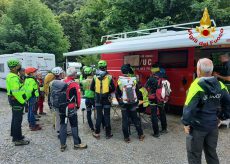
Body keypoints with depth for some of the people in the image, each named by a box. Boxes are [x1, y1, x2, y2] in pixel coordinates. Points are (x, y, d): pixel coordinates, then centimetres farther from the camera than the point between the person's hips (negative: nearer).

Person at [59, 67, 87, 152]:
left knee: (63, 125, 12)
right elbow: (78, 96, -11)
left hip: (61, 107, 6)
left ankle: (62, 145, 19)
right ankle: (77, 144, 16)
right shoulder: (74, 84, -14)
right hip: (71, 108, -6)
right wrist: (78, 105, 7)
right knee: (74, 126, 5)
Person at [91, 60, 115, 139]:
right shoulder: (109, 77, -9)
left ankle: (97, 133, 17)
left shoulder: (95, 77, -3)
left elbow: (91, 88, 3)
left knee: (99, 116, 11)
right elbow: (113, 89, -5)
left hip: (98, 99, 2)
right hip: (107, 99, -2)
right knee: (107, 116, 8)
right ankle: (108, 133, 16)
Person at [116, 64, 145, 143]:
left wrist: (120, 102, 12)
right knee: (135, 119, 14)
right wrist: (136, 101, 16)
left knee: (125, 121, 7)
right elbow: (137, 91, 3)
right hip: (133, 104, 2)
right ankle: (140, 135, 23)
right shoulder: (134, 80, -5)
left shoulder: (119, 81, -9)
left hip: (124, 104, -2)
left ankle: (126, 137, 13)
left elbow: (117, 94, -2)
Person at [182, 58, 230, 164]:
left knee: (194, 155, 11)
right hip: (213, 125, 6)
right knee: (211, 153, 22)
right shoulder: (220, 85, -1)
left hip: (197, 126, -6)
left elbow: (189, 107, -23)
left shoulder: (197, 85, -20)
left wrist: (186, 123, -13)